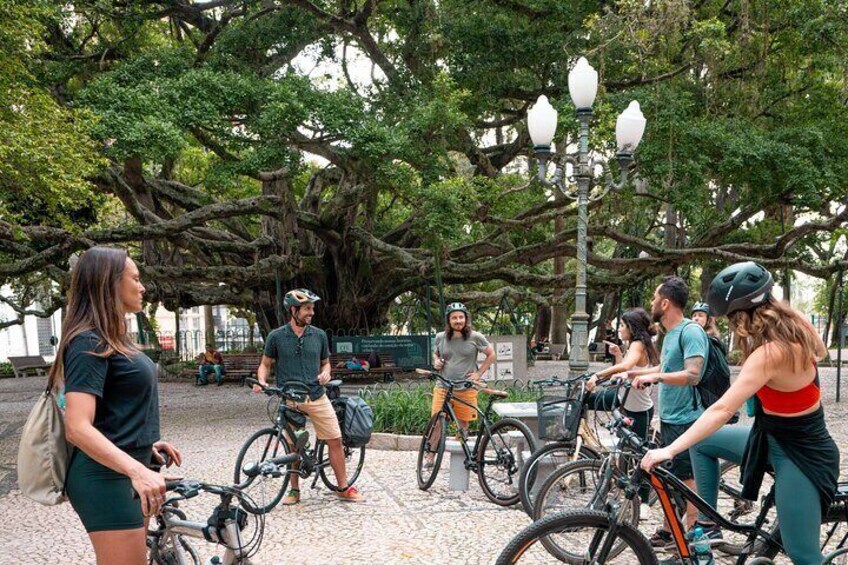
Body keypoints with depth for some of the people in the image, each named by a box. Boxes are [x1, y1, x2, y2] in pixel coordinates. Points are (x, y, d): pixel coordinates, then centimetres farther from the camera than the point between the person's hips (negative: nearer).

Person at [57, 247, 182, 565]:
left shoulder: (112, 339, 14)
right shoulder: (89, 343, -17)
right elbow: (78, 428, -27)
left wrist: (145, 443, 20)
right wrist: (137, 469, -37)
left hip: (125, 471, 10)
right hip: (107, 477, -10)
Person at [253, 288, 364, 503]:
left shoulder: (319, 335, 5)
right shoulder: (276, 337, -1)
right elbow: (265, 364, 8)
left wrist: (325, 373, -6)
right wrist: (261, 381, -12)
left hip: (317, 397, 2)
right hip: (289, 400, -2)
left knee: (335, 440, -1)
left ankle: (344, 488, 10)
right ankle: (294, 490, 23)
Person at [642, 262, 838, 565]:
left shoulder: (770, 353, -30)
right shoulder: (794, 323, -7)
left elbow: (722, 410, -33)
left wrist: (669, 450, -32)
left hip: (801, 456, -9)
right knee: (701, 442, 10)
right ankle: (708, 527, 17)